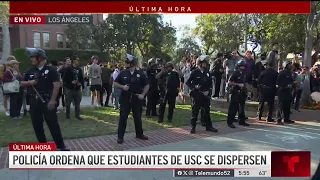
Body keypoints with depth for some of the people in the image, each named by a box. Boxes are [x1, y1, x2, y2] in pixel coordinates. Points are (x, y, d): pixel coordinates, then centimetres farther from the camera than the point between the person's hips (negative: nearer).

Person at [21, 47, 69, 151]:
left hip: (47, 101, -6)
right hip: (34, 102, 6)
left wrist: (52, 100, -18)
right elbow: (22, 83, 19)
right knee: (37, 125, 10)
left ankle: (61, 145, 7)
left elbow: (57, 85, -12)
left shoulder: (51, 70, -6)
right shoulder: (30, 71, 11)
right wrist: (29, 82, -5)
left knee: (53, 124, -2)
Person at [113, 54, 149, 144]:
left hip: (137, 99, 0)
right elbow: (115, 83, 7)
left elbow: (146, 85, 6)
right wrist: (122, 86, -11)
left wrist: (143, 94, -7)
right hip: (125, 98, 0)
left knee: (138, 117, 11)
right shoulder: (123, 73, 0)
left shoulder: (140, 74, -1)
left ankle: (139, 134, 29)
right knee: (123, 117, -1)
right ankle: (120, 136, 9)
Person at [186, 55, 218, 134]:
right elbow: (188, 82, -2)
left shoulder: (208, 73, 8)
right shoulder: (194, 72, -5)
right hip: (196, 95, -4)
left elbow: (210, 84, 13)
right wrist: (194, 87, -17)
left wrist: (208, 91, -2)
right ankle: (193, 127, 9)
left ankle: (209, 126, 21)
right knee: (195, 111, 0)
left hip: (206, 95, 4)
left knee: (207, 111, 10)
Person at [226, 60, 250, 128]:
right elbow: (229, 83, -15)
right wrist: (238, 84, -18)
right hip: (235, 93, -7)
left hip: (242, 92, 8)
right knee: (233, 108, -8)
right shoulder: (235, 73, -11)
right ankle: (230, 122, -2)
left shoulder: (244, 74, 10)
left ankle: (241, 121, 27)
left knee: (242, 107, 15)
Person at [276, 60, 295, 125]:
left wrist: (291, 84, 2)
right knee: (281, 105, -8)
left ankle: (286, 118, 20)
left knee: (287, 105, 10)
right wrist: (286, 85, -18)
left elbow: (291, 81, 24)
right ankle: (278, 119, -6)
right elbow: (278, 82, -13)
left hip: (288, 92, 8)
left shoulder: (289, 73, 16)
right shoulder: (281, 73, -8)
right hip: (282, 91, -8)